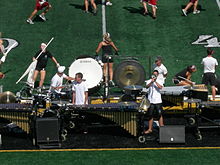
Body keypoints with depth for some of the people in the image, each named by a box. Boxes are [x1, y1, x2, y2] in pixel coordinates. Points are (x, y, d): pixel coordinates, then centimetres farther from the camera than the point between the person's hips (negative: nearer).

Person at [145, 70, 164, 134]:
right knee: (150, 115, 6)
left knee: (160, 115, -1)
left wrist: (155, 81, -17)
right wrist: (151, 81, -26)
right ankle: (150, 129, 13)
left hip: (158, 101, -1)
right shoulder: (149, 81, 6)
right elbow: (147, 86, -14)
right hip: (150, 101, 1)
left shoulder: (159, 81, 5)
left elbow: (160, 87, -14)